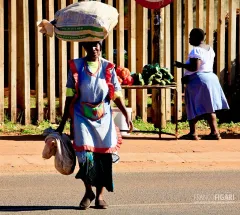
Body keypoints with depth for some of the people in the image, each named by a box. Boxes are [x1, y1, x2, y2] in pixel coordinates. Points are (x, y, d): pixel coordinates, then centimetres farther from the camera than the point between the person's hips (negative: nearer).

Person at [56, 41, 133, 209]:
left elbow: (117, 96, 3)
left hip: (103, 118, 1)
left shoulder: (108, 68, 2)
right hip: (83, 117, -1)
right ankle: (88, 192, 11)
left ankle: (100, 195, 15)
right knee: (85, 154, -11)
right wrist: (63, 123, 5)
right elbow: (70, 97, 4)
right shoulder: (76, 67, 0)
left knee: (103, 156, 0)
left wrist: (127, 115, -9)